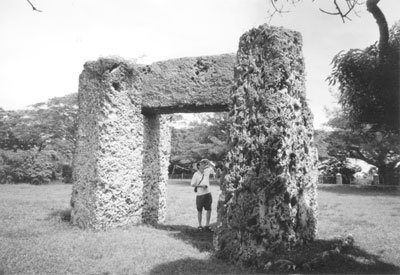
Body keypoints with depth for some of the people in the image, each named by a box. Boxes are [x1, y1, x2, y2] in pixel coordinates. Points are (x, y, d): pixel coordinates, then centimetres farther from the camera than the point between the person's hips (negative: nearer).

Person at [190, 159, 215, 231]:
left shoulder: (207, 171, 3)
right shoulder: (196, 174, -8)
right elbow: (192, 184, -7)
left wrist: (208, 162, -1)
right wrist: (201, 186, -14)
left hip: (208, 193, 4)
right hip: (199, 195, -4)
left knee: (209, 210, 3)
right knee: (200, 211, 7)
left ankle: (207, 226, 13)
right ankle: (200, 226, 19)